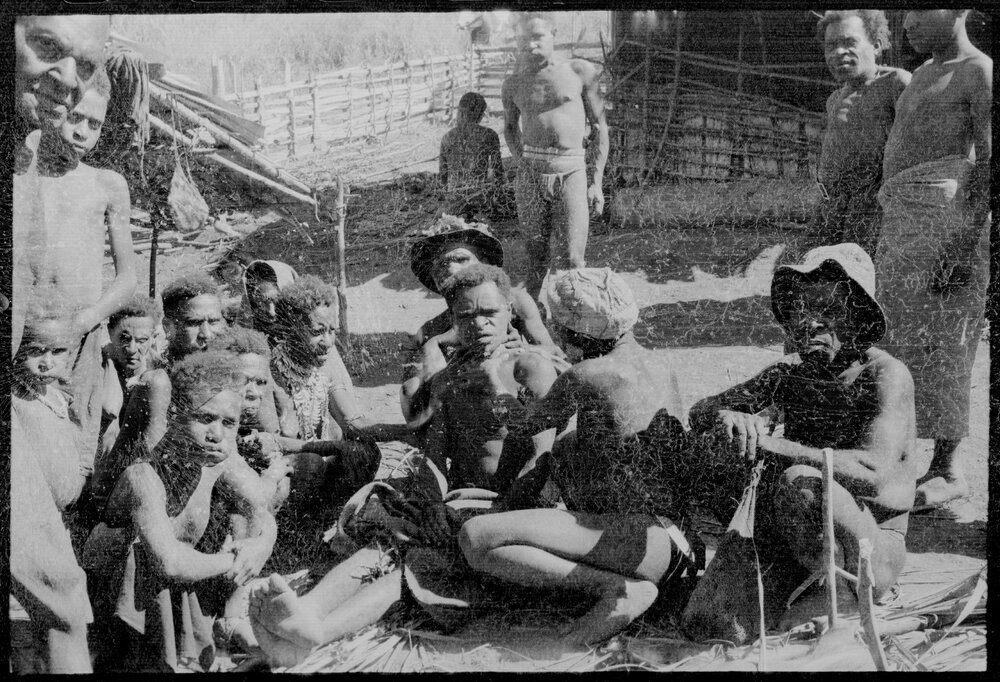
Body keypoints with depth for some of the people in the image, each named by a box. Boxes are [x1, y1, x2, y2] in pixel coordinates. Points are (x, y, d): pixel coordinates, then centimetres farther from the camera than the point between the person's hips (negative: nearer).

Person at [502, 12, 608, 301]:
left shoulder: (581, 71, 2)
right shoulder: (513, 85, 9)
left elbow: (600, 127, 6)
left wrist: (597, 182, 1)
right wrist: (522, 164, 12)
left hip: (571, 170, -2)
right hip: (531, 172, 2)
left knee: (574, 259, -12)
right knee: (536, 254, 4)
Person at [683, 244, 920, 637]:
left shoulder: (886, 376, -12)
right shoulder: (789, 372, 4)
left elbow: (873, 474, -28)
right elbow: (699, 413, 4)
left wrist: (766, 443, -31)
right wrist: (724, 418, -23)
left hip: (873, 550, -3)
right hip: (804, 549, 4)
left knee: (800, 481, -32)